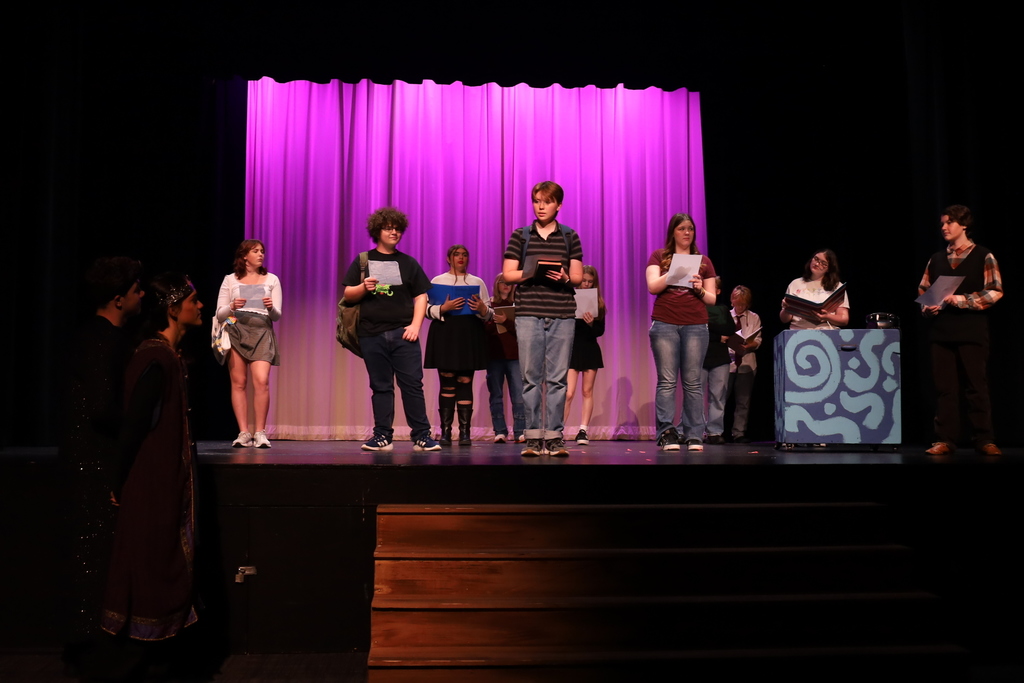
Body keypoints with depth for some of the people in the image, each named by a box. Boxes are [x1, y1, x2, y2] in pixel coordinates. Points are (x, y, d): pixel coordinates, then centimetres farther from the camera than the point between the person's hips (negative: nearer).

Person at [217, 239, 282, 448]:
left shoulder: (272, 280, 14)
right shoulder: (230, 280, 12)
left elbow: (277, 316, 10)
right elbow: (219, 315, 9)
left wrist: (271, 308, -11)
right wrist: (232, 307, -11)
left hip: (261, 332, 0)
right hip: (235, 331, 0)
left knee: (261, 381, -15)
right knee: (238, 382, -5)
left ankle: (260, 432, -9)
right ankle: (244, 433, -1)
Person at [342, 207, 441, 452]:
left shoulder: (408, 263, 12)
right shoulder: (363, 261, 11)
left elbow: (421, 296, 8)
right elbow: (348, 294, 8)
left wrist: (415, 325, -5)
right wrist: (363, 288, -14)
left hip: (402, 333, 0)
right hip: (372, 334, 0)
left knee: (412, 384, -3)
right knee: (381, 386, 5)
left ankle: (421, 436, 1)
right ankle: (382, 436, 11)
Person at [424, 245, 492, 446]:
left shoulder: (478, 282, 15)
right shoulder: (437, 281, 10)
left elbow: (489, 314, 11)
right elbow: (427, 310, 2)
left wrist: (482, 309, -11)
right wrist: (444, 308, -16)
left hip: (469, 336, 1)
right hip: (444, 334, -1)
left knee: (465, 382, -2)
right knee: (447, 383, -2)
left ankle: (465, 432, 1)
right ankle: (445, 431, 2)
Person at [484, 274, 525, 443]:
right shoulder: (489, 305, 10)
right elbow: (483, 329, 1)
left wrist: (506, 321, -19)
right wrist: (493, 322, -17)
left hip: (514, 354, -1)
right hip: (494, 355, 1)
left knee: (519, 395, -6)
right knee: (496, 395, 2)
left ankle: (520, 432, -5)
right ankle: (500, 432, 7)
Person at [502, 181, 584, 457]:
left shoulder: (570, 237, 11)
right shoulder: (520, 236, 10)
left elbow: (578, 277, 8)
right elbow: (508, 274, 5)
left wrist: (565, 278, -13)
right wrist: (530, 272, -13)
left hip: (563, 315, 1)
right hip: (529, 313, 0)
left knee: (557, 378, 0)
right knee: (531, 377, 0)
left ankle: (554, 437, 6)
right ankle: (533, 437, 6)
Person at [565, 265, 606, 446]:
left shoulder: (598, 303, 5)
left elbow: (600, 330, 0)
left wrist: (591, 324, -19)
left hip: (590, 350, 3)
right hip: (572, 349, -3)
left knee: (587, 391, 4)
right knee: (568, 393, -9)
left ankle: (583, 431, 9)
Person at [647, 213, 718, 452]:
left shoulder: (703, 261, 16)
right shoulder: (659, 256, 12)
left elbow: (712, 299, 14)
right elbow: (652, 286, -3)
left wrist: (700, 289, -6)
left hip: (696, 326, 2)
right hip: (664, 325, -1)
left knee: (693, 382, -1)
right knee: (667, 381, -5)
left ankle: (694, 435, -1)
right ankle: (667, 433, -6)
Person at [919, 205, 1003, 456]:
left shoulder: (983, 256, 3)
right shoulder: (936, 259, 15)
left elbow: (995, 291, -4)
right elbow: (923, 291, 17)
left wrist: (964, 300, -15)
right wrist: (927, 308, -3)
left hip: (972, 331, -3)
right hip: (941, 331, 4)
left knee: (976, 387, 0)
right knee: (944, 388, 3)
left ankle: (984, 440, 7)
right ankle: (945, 440, 7)